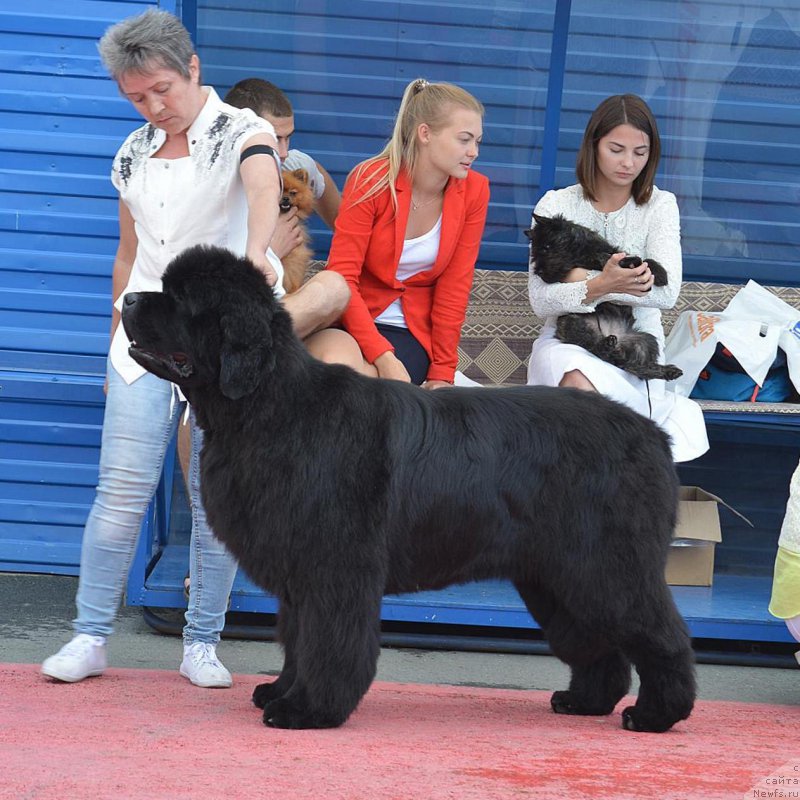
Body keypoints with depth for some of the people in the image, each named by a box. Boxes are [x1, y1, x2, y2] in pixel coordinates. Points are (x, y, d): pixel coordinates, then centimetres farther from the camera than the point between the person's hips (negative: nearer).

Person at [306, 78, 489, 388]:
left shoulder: (474, 191, -2)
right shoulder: (371, 180, -11)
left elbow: (454, 287, 1)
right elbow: (342, 277, -15)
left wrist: (442, 373, -2)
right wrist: (384, 357, -24)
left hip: (412, 332, 2)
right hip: (352, 320, -2)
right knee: (338, 358, -39)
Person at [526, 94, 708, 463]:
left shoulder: (660, 206, 4)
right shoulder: (556, 206, 3)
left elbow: (667, 292, -11)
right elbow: (541, 301, -7)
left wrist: (583, 280, -14)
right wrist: (600, 286, -26)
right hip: (567, 340, 1)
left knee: (582, 388, -34)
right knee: (577, 383, -36)